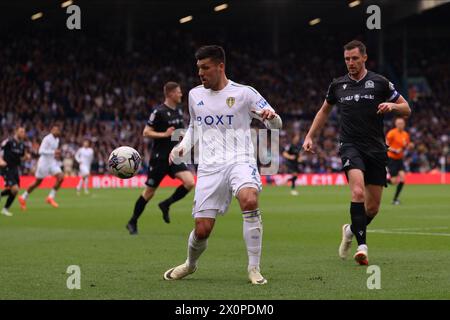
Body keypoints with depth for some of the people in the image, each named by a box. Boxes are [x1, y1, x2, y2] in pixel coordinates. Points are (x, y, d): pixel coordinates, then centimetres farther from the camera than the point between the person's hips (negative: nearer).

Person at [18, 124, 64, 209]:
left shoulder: (57, 140, 9)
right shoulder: (47, 139, -17)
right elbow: (41, 151, -26)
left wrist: (57, 154, 8)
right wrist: (53, 152, -30)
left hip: (53, 162, 7)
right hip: (44, 162, -7)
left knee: (60, 177, -13)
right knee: (37, 182, 3)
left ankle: (51, 197, -3)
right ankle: (23, 198, 21)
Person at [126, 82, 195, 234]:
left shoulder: (179, 111, 10)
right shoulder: (159, 112, -13)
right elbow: (146, 132, -13)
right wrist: (164, 134, -21)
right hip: (159, 157, -6)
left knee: (190, 182, -15)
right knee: (149, 191, 2)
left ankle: (166, 205, 4)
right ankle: (132, 223, 18)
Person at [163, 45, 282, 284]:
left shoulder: (244, 93, -1)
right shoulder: (195, 95, 11)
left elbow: (276, 124, 2)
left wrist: (271, 117, -22)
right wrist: (182, 147, 10)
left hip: (240, 160, -3)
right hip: (209, 166, 3)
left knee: (249, 201, -34)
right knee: (202, 229, -3)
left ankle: (254, 268, -22)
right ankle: (190, 265, 31)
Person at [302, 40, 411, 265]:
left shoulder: (380, 83, 3)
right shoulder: (338, 85, 8)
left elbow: (406, 110, 7)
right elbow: (324, 111, 26)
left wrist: (392, 105, -15)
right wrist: (310, 136, 18)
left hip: (376, 149, 1)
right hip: (351, 146, -1)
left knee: (373, 207, 3)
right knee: (358, 192, -27)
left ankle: (352, 230, 34)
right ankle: (362, 246, -26)